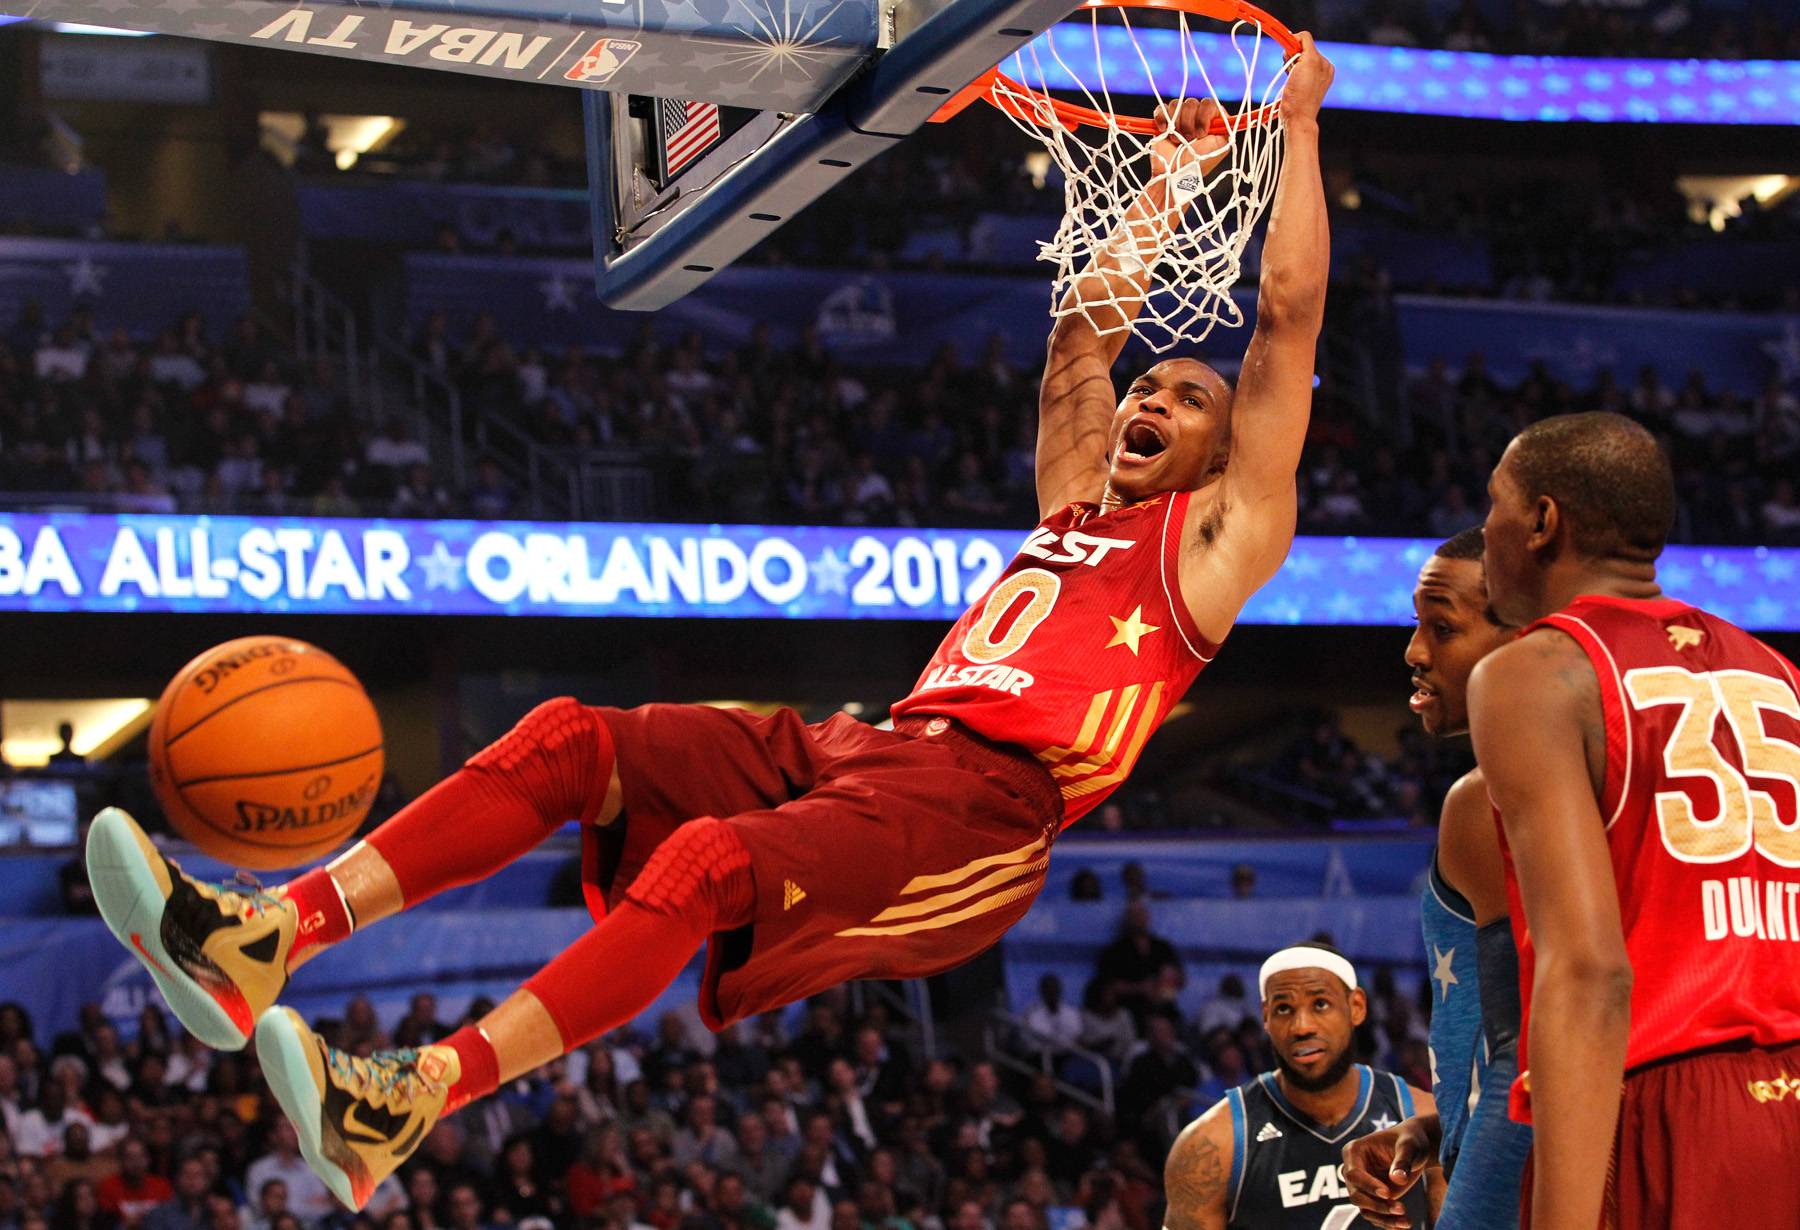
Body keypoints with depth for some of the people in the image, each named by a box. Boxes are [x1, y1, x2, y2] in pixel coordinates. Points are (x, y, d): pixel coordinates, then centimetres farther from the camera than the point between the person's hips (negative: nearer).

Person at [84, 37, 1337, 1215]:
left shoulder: (1214, 536, 12)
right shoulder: (1076, 504, 31)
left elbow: (1289, 314, 8)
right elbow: (1088, 328, 38)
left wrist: (1297, 124, 13)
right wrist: (1172, 176, 42)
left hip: (987, 797, -8)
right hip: (870, 744, 8)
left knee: (707, 860, -32)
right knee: (569, 739, -9)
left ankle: (401, 1112, -39)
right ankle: (267, 935, -20)